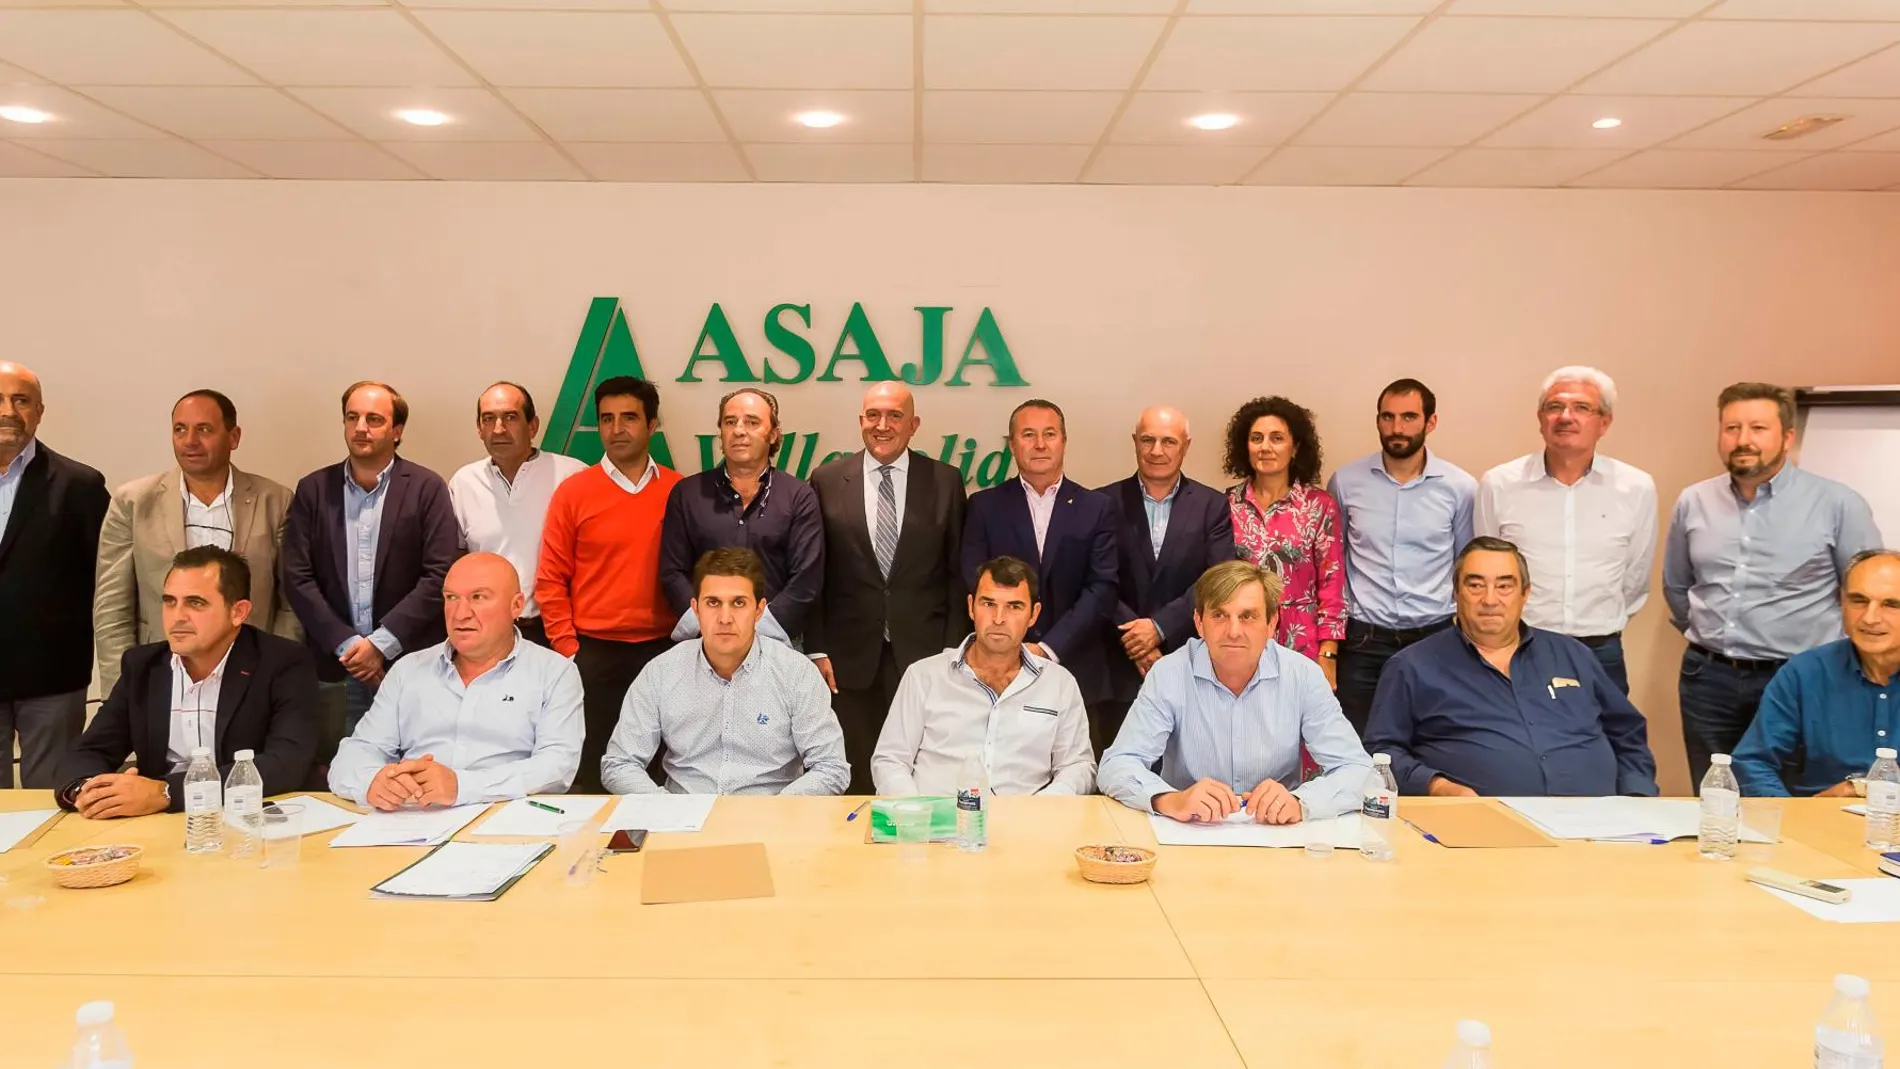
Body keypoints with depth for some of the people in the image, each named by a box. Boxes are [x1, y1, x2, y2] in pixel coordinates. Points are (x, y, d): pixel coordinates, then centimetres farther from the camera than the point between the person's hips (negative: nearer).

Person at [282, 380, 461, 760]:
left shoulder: (426, 488, 0)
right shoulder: (313, 489, 8)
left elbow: (441, 574, -7)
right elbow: (297, 577, 3)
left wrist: (381, 643, -11)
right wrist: (345, 643, -7)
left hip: (410, 663, -2)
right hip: (334, 666, 2)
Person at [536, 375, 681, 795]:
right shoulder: (574, 491, 0)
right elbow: (551, 580, 1)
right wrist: (568, 651, -4)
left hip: (662, 651, 1)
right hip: (593, 653, -1)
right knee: (590, 771, 7)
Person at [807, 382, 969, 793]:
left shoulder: (945, 481, 2)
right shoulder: (827, 481, 3)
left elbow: (958, 572, 4)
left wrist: (953, 650, -1)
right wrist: (816, 650, -1)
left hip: (924, 652, 0)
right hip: (851, 656, 0)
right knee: (857, 777, 8)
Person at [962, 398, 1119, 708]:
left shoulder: (1097, 508, 4)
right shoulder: (985, 506, 4)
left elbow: (1102, 590, -4)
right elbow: (975, 585, -3)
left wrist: (1048, 649, -14)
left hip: (1076, 672, 0)